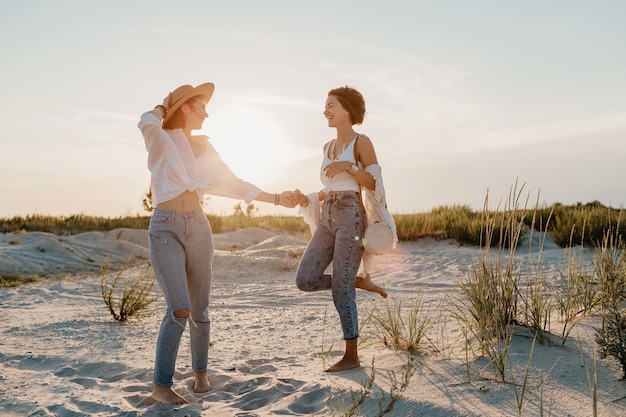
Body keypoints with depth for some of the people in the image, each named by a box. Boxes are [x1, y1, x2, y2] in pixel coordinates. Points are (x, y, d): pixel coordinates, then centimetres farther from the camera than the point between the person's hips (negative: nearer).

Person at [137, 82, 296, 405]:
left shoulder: (204, 147, 15)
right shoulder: (161, 140, 0)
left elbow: (233, 184, 18)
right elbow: (146, 122, -24)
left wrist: (276, 199, 17)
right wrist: (165, 104, -1)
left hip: (198, 226, 5)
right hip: (166, 228, -5)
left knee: (200, 309, 7)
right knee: (179, 309, -15)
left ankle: (200, 372, 27)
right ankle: (160, 387, -2)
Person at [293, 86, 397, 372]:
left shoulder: (361, 142, -1)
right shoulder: (328, 147, 18)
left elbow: (374, 183, -7)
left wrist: (349, 166, -19)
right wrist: (307, 200, 8)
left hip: (351, 216, -7)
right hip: (327, 218, 7)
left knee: (341, 289, -7)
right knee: (305, 280, -2)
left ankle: (351, 356, 7)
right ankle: (358, 281, 19)